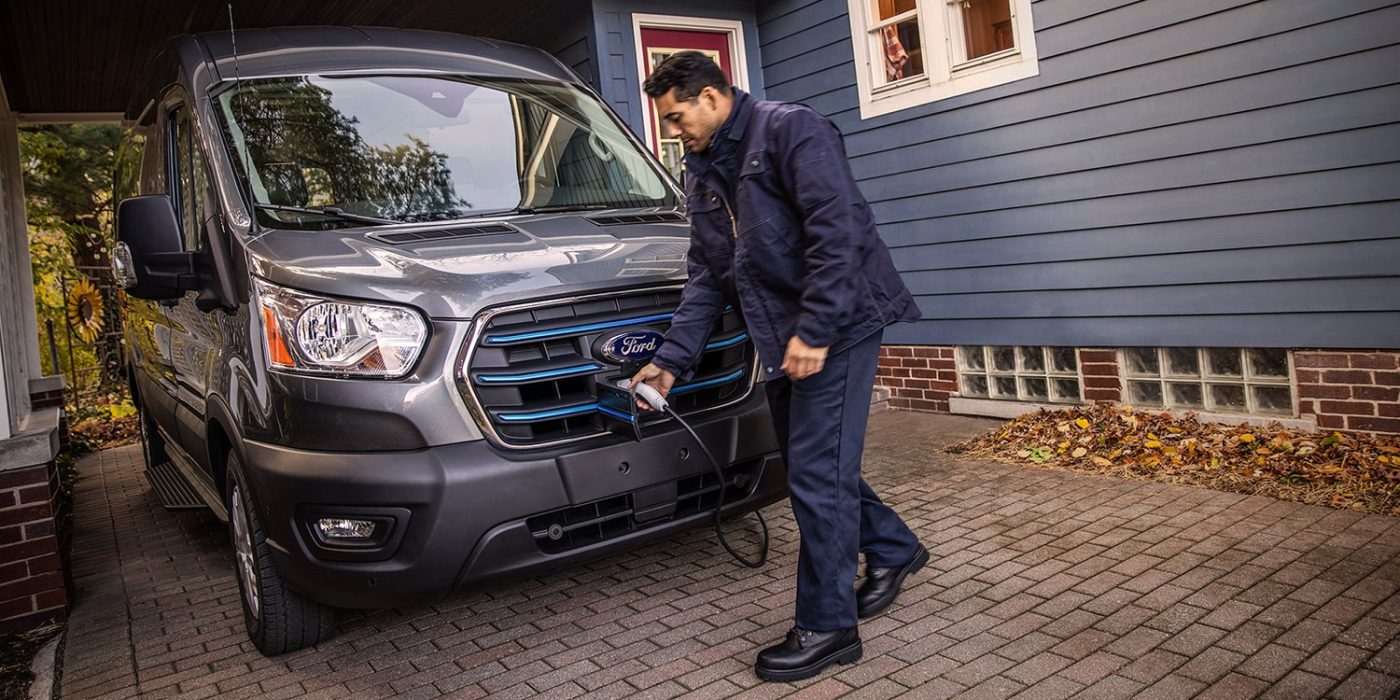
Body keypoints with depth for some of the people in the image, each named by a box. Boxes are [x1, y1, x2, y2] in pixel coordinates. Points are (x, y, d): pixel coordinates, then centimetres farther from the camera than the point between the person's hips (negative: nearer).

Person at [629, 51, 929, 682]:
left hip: (837, 325, -9)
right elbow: (707, 276, 15)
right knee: (811, 464, 14)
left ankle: (827, 627, 6)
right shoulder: (702, 174, 16)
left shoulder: (791, 130, -10)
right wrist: (671, 360, 7)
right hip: (780, 339, 9)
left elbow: (838, 232, -19)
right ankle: (893, 549, 38)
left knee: (817, 474, -8)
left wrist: (813, 331, -24)